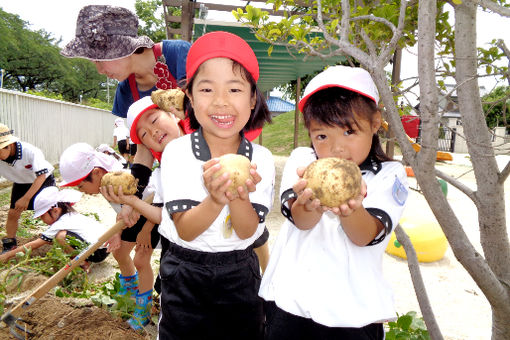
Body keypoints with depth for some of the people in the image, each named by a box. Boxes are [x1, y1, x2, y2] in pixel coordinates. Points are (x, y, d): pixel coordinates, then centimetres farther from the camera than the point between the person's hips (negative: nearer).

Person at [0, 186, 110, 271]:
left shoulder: (60, 224, -10)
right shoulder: (71, 215, 16)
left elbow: (34, 245, -5)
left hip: (99, 252, -10)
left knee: (61, 236, -21)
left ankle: (83, 263, -6)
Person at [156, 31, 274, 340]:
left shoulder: (261, 159, -10)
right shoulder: (177, 152, -14)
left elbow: (247, 231, -14)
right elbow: (185, 230, -18)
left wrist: (239, 197, -35)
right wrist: (216, 200, -38)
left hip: (240, 276, 2)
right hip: (184, 276, -1)